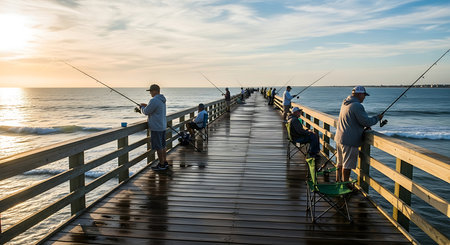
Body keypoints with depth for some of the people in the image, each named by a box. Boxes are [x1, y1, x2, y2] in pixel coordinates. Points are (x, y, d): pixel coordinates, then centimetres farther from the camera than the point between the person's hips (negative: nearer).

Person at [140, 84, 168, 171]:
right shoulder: (162, 100, 11)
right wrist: (147, 106, 16)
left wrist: (142, 107, 8)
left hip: (156, 128, -9)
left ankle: (161, 164, 6)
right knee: (162, 145, 16)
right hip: (163, 126, 10)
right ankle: (164, 162, 23)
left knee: (158, 146, -1)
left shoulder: (154, 100, -20)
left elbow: (146, 112, -13)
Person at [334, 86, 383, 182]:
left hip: (339, 138, 9)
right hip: (349, 141, -9)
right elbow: (366, 122, -16)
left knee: (340, 163, 18)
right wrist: (377, 118, 1)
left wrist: (365, 126, 17)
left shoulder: (345, 103, 12)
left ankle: (338, 182, 28)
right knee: (347, 165, 1)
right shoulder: (357, 106, -19)